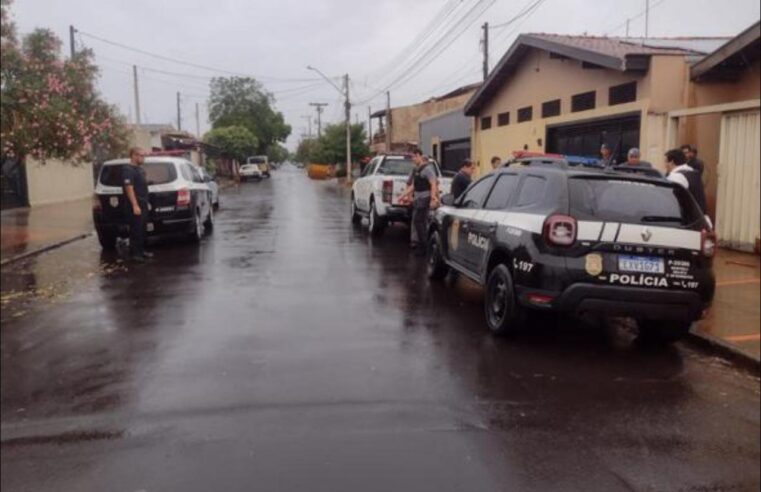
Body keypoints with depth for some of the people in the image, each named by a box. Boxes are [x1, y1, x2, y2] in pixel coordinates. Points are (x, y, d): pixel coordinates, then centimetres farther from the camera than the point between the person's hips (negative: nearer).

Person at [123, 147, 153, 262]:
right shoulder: (128, 170, -14)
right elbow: (129, 188, -20)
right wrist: (135, 205, -25)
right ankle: (134, 253, -1)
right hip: (135, 205, -9)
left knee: (142, 229, 13)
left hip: (143, 204, 9)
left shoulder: (140, 169, 16)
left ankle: (141, 250, 21)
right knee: (136, 229, -6)